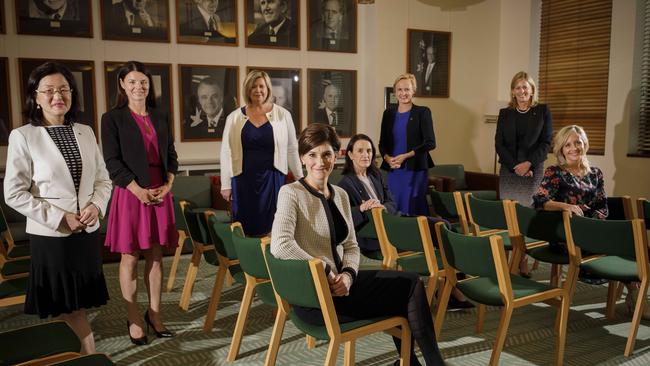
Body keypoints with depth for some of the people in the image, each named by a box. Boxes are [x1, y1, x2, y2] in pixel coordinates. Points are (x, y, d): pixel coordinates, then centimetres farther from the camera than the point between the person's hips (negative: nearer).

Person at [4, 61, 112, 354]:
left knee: (79, 303, 14)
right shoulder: (22, 136, -8)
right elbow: (14, 193, -10)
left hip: (88, 231, 4)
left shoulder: (85, 132, 6)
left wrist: (96, 206, -9)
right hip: (51, 235, -4)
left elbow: (103, 179, 10)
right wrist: (59, 217, -16)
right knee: (62, 306, 8)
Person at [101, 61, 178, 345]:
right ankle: (133, 319, 13)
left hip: (160, 193, 4)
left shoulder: (161, 117, 13)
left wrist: (168, 184, -4)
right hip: (131, 193, -4)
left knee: (155, 256, 8)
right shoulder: (112, 118, -1)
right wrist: (139, 190, -15)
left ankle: (154, 314, 19)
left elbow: (171, 154, 12)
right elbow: (112, 161, -7)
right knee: (130, 257, 2)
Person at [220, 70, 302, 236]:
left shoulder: (282, 115, 3)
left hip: (273, 179, 0)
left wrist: (300, 179, 6)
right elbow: (226, 153, 5)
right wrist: (225, 185, 2)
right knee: (245, 230, 3)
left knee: (271, 229, 1)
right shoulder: (234, 118, 5)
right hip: (243, 180, 1)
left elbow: (292, 150, 6)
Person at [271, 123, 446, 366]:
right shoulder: (291, 193, -13)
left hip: (339, 283, 7)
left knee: (409, 282, -1)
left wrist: (347, 274, -8)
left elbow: (351, 246, 12)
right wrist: (326, 272, -21)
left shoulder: (341, 195, 9)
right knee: (410, 286, -5)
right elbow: (280, 246, -28)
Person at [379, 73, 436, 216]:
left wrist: (405, 156, -13)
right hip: (393, 170, 4)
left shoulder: (422, 112, -1)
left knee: (412, 209, -4)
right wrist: (388, 158, -7)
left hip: (415, 169, -3)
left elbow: (430, 143, -6)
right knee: (394, 208, 3)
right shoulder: (388, 113, 11)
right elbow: (382, 143, 13)